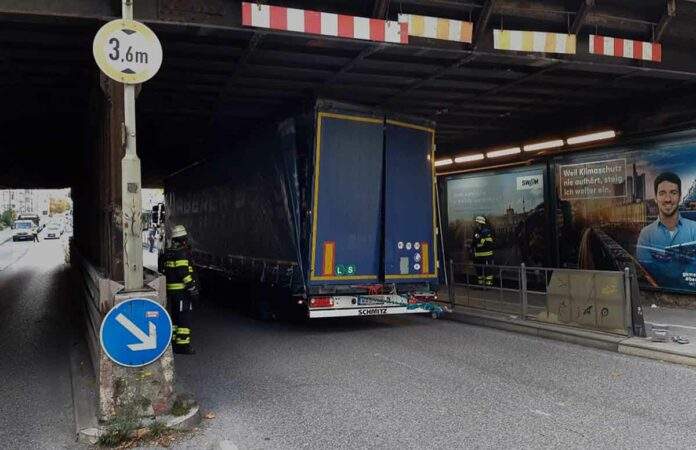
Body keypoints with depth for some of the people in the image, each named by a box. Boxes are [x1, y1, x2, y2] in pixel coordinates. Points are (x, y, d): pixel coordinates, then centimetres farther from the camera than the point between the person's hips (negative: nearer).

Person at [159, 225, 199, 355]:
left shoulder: (167, 253, 13)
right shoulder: (182, 253, -15)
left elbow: (162, 271, 17)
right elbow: (185, 274, -20)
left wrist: (165, 290, 24)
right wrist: (193, 291, -17)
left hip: (170, 290, 9)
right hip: (182, 290, -9)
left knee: (175, 316, 18)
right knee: (184, 317, -4)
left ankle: (173, 340, 25)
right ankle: (183, 345, -4)